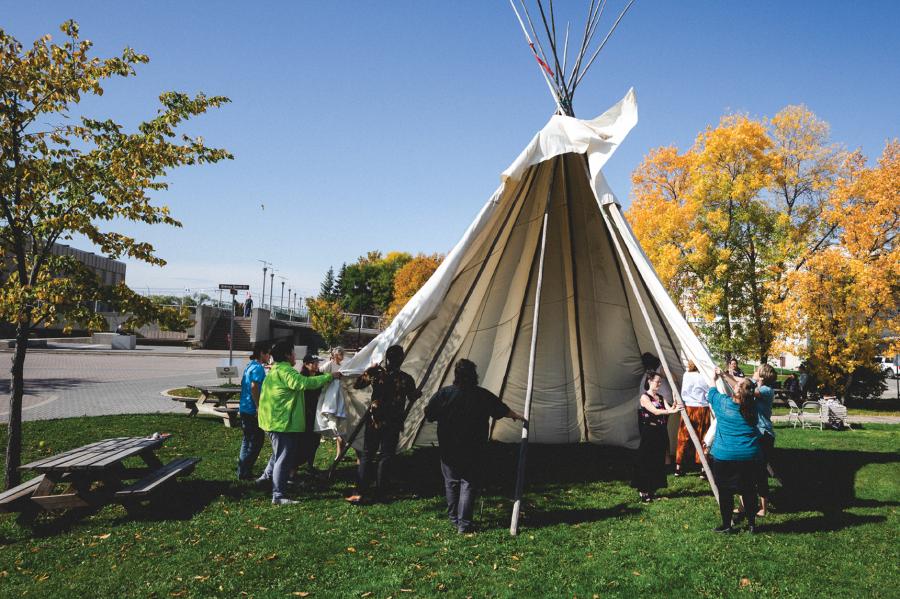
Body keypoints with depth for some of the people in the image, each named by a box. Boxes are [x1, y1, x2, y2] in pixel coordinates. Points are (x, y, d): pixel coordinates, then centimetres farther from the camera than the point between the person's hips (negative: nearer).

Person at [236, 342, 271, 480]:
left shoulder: (250, 366, 14)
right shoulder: (258, 368, -15)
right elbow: (254, 388, -25)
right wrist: (259, 408, -22)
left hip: (245, 409, 10)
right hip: (252, 410, -10)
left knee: (248, 440, 17)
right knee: (256, 441, -2)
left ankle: (243, 471, 24)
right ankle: (245, 472, 2)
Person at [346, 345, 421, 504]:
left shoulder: (376, 373, -6)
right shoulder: (406, 379, -8)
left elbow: (357, 385, 5)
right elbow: (413, 398, 7)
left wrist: (368, 370, 16)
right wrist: (418, 393, 28)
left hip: (374, 421, 1)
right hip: (393, 424, -1)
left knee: (367, 455, 8)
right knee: (386, 457, 8)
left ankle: (361, 493, 4)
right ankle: (381, 493, 9)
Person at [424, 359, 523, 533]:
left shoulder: (443, 394, -8)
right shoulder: (483, 395, -5)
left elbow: (428, 415, -3)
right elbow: (503, 410, 8)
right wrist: (517, 416, 27)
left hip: (449, 449, 1)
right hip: (473, 451, 0)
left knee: (451, 482, 15)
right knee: (469, 483, 5)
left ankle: (454, 519, 25)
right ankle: (464, 523, -2)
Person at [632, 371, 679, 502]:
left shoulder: (661, 397, 13)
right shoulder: (644, 397, -9)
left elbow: (668, 408, -1)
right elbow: (655, 411, -21)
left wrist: (674, 406, -22)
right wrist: (672, 411, -31)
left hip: (661, 432, 7)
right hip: (649, 433, -7)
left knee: (659, 462, 9)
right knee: (647, 462, -3)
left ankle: (653, 490, 18)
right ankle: (644, 491, 5)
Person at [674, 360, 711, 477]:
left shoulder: (686, 375, -3)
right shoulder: (705, 376, -7)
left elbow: (683, 394, 4)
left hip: (689, 408, 1)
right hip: (703, 409, -1)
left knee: (684, 438, 8)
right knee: (703, 439, 6)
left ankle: (678, 467, 11)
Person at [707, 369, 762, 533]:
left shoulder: (723, 403, -10)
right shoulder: (752, 406, -2)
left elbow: (712, 391, 12)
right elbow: (741, 390, 18)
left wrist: (714, 378, 31)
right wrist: (725, 376, 28)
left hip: (725, 456, -3)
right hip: (750, 456, 3)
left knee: (725, 492, 7)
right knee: (749, 490, 15)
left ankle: (726, 525, 16)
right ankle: (751, 524, 26)